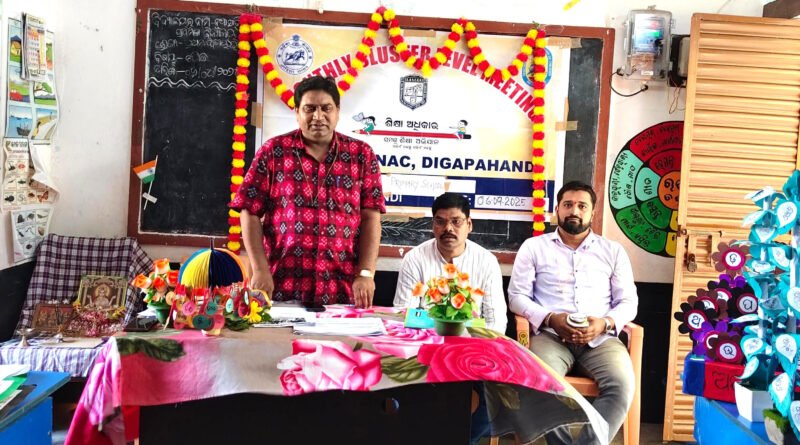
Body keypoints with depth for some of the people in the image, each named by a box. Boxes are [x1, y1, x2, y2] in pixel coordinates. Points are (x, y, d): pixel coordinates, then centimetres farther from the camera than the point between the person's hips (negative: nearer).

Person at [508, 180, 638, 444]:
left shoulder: (613, 251, 17)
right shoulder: (534, 247, 12)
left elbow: (628, 301, 13)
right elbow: (517, 296, 5)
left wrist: (605, 323, -9)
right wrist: (550, 319, -12)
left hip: (600, 339, 2)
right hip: (551, 335, -1)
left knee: (622, 385, -30)